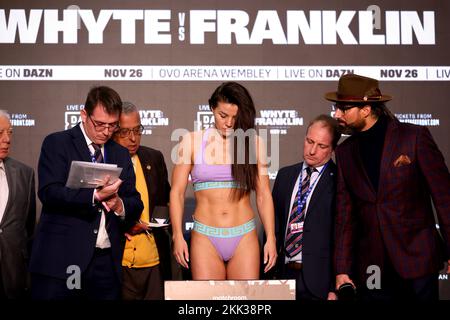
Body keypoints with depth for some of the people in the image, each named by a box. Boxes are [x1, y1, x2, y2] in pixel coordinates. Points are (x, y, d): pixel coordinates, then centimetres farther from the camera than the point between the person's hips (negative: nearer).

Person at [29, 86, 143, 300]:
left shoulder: (121, 154, 15)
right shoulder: (57, 143, 1)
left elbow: (135, 204, 12)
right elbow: (49, 192, -12)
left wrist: (120, 205, -11)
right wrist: (94, 196, -24)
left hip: (107, 263, 4)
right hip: (62, 261, -4)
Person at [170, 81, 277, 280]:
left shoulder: (254, 144, 5)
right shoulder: (192, 141, 2)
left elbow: (263, 194, 7)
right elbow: (177, 192, 2)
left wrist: (270, 238, 1)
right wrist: (178, 235, -7)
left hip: (245, 237, 1)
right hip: (205, 238, -1)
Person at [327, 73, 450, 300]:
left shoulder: (415, 136, -6)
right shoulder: (345, 152, 6)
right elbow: (345, 215, 7)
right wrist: (342, 269, 3)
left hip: (417, 262, -3)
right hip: (370, 268, 3)